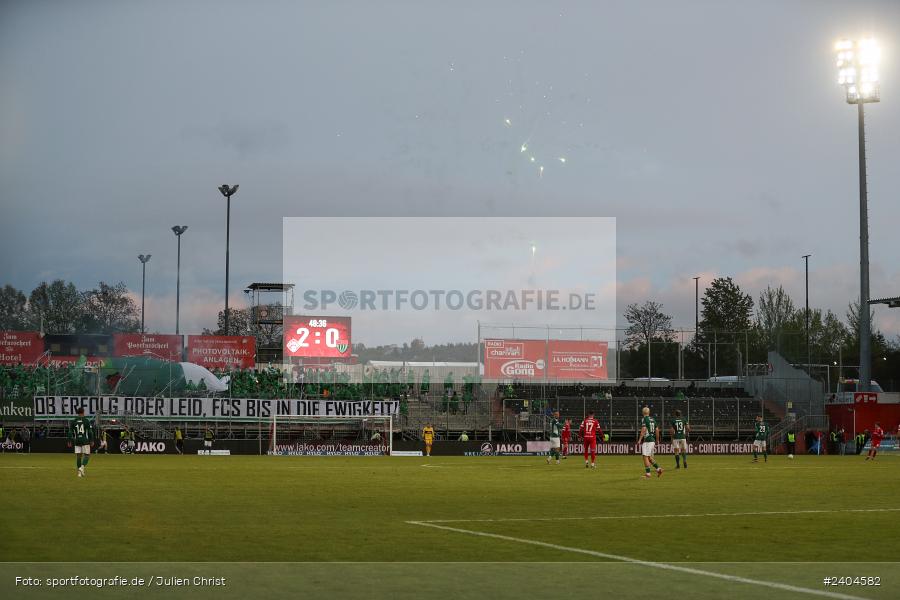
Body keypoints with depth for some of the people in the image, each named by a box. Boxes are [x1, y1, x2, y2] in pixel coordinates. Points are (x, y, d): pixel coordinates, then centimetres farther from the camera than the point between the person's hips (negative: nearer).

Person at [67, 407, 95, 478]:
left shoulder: (73, 421, 4)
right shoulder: (87, 420, -5)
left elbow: (70, 432, 3)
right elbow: (90, 432, -7)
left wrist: (69, 442, 8)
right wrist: (92, 441, -1)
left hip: (77, 441, 3)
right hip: (85, 441, -3)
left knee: (78, 456, 8)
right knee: (87, 455, 3)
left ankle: (79, 472, 8)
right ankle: (82, 467, -21)